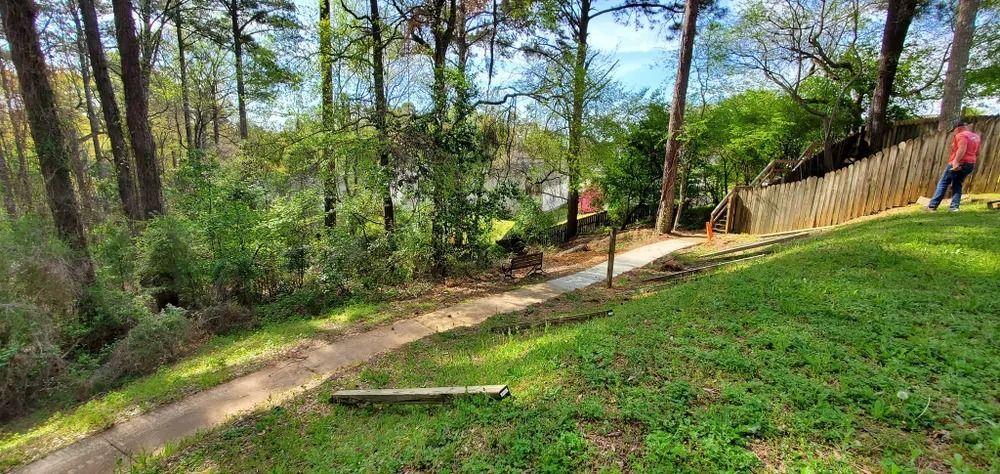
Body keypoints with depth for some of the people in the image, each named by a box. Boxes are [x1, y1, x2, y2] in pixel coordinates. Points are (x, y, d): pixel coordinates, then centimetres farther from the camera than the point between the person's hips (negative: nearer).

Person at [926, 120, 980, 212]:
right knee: (957, 185, 11)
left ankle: (932, 206, -5)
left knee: (943, 183, -2)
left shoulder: (961, 135, -10)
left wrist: (956, 162, -31)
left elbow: (962, 149, -26)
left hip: (959, 164, -8)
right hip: (970, 164, 8)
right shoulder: (975, 136, 19)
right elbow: (977, 152, 25)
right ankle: (954, 207, 1)